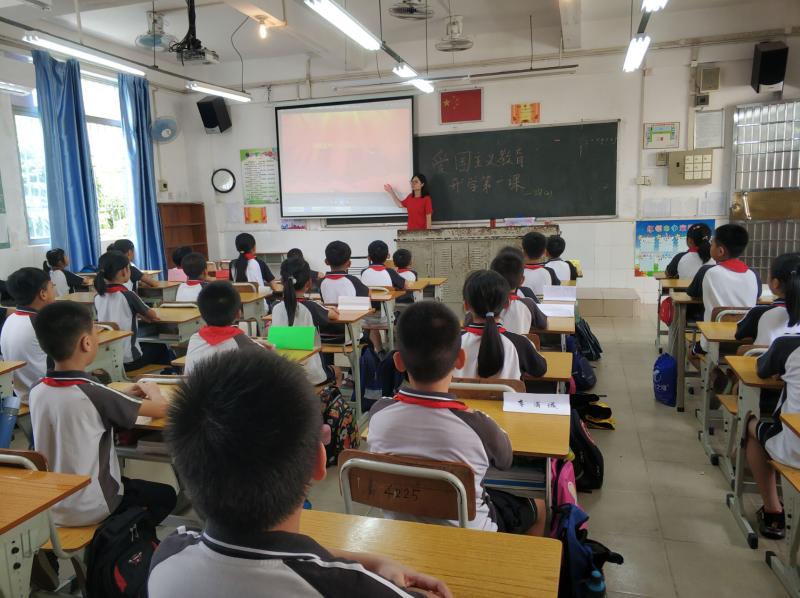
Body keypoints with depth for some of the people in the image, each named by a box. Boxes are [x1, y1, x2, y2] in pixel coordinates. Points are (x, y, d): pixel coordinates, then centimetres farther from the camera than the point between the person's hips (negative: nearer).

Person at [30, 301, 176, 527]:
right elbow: (160, 408, -16)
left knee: (130, 482, 31)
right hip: (88, 509, -6)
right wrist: (152, 391, 4)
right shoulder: (93, 393, -26)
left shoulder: (37, 391, -8)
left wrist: (124, 396, 8)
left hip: (49, 505, 6)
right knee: (165, 495, 18)